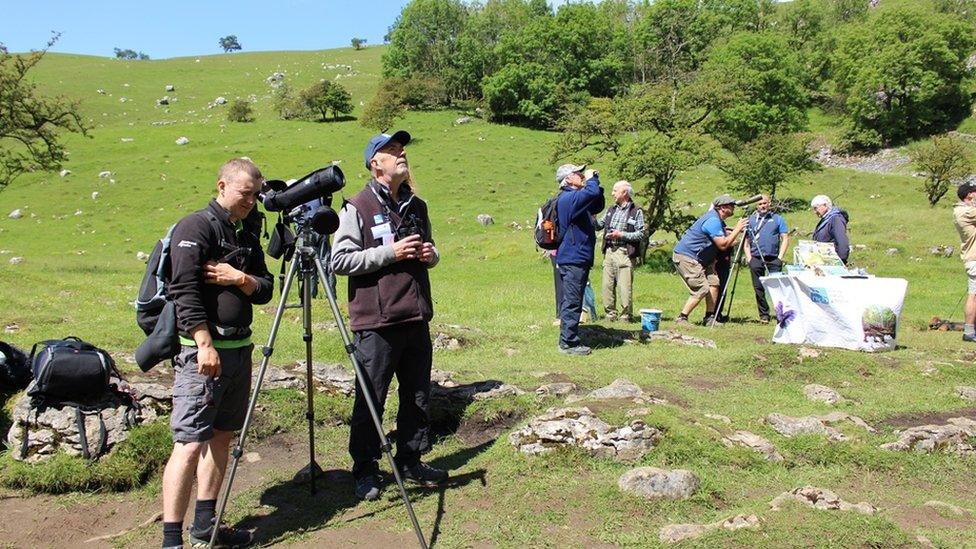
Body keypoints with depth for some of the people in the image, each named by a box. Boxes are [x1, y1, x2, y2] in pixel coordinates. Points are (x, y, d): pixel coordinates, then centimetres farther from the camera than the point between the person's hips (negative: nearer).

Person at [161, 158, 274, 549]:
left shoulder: (248, 232, 15)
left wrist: (241, 278, -8)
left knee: (222, 436, 12)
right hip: (202, 350, -8)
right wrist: (205, 345, -22)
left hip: (239, 349, 8)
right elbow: (185, 291, -17)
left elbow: (265, 290, 14)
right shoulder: (196, 227, -8)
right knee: (190, 443, -9)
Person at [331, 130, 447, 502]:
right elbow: (339, 260, -12)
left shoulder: (416, 206, 14)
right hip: (376, 322, -6)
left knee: (417, 397, 14)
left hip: (417, 318, 7)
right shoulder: (358, 207, -6)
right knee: (370, 401, 2)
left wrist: (431, 255, 3)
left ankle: (411, 462, 29)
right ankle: (365, 471, 17)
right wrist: (389, 252, -18)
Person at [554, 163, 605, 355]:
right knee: (572, 302, -8)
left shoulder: (576, 198, 19)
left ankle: (570, 339, 22)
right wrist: (592, 180, -9)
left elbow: (599, 206, 29)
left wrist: (596, 184, 16)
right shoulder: (568, 198, -15)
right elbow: (592, 193, -30)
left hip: (580, 258, 11)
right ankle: (568, 343, -4)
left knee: (572, 301, 15)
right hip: (573, 259, -11)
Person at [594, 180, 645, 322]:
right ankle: (610, 314, 14)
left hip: (625, 253, -6)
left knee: (625, 286, -6)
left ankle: (626, 316, 3)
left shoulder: (636, 212, -1)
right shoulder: (611, 210, 17)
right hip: (609, 251, 6)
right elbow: (599, 226, 19)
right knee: (608, 285, 5)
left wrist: (621, 235, -13)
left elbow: (641, 234, -6)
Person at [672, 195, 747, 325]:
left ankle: (709, 317, 5)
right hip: (685, 257, -10)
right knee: (702, 289, -12)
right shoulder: (713, 221, -20)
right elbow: (723, 245, -22)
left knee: (713, 282, 2)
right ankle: (681, 318, -5)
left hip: (700, 259, 10)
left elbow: (724, 241, 20)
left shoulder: (717, 219, 13)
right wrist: (737, 229, -15)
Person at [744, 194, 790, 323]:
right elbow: (746, 241, 12)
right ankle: (764, 315, 12)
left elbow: (785, 239, 5)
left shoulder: (778, 219, 8)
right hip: (756, 259, 2)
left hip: (773, 258, -2)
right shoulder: (750, 220, 12)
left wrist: (780, 257, -5)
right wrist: (748, 257, 0)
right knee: (759, 288, 3)